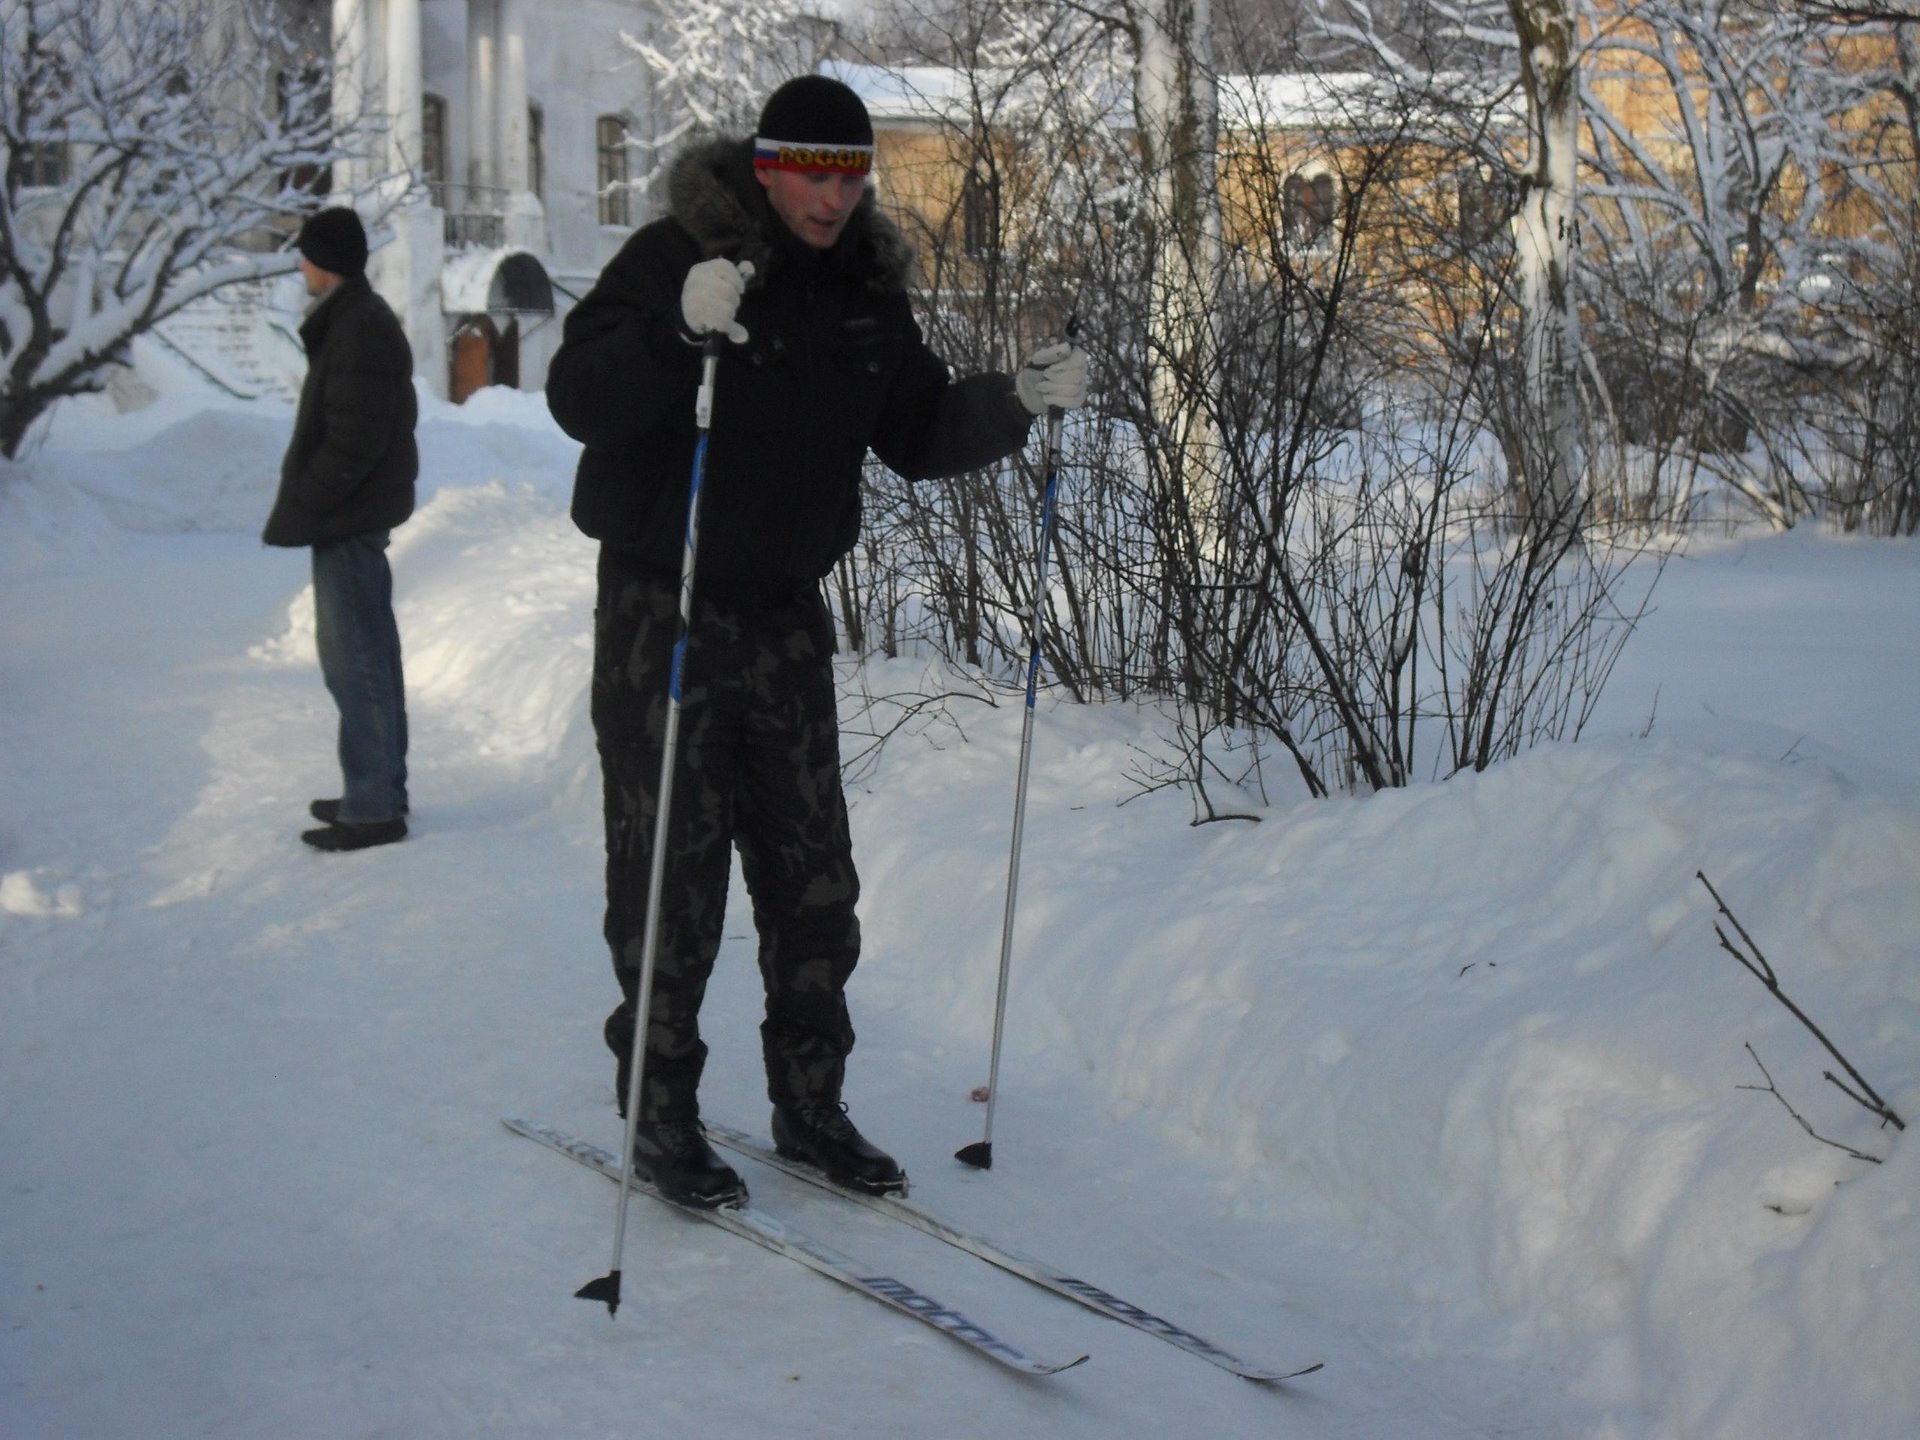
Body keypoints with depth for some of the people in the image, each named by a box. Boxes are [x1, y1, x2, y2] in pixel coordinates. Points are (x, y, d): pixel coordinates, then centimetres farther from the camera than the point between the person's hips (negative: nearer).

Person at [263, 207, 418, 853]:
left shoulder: (358, 330, -18)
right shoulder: (358, 320, 15)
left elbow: (353, 437, -23)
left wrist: (303, 504, -17)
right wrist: (305, 503, 15)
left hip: (346, 518, -11)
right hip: (357, 515, 11)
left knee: (355, 659, -7)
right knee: (367, 654, 16)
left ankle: (373, 807, -4)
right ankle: (381, 790, 26)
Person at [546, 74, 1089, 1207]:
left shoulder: (867, 288, 6)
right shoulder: (675, 257, -12)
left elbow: (917, 434, 14)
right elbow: (579, 400, -21)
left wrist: (1019, 403, -2)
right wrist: (678, 329, -38)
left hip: (787, 614, 6)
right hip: (664, 610, -5)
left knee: (813, 878, 9)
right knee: (674, 877, -1)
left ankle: (810, 1102, 22)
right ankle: (661, 1118, 12)